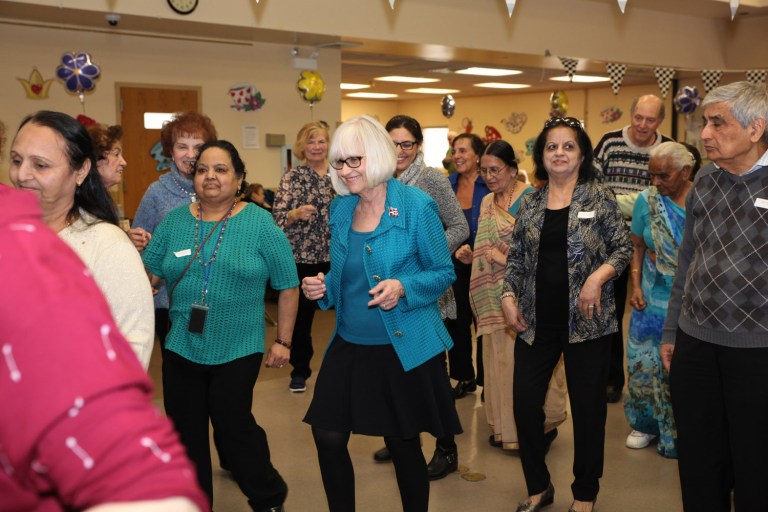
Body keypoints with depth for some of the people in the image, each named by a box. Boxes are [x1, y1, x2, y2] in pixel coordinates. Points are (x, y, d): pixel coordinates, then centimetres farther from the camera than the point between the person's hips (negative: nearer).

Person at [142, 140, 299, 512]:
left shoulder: (259, 223, -5)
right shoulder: (175, 221, 4)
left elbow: (288, 285, -2)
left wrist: (283, 341, -3)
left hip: (237, 351, -3)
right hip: (180, 348, 4)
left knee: (233, 426, 2)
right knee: (186, 432, 12)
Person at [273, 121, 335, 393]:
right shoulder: (292, 177, -1)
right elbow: (277, 218, -7)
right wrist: (296, 213, -25)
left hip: (337, 257, 2)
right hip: (302, 258, -2)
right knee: (302, 315, 5)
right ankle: (300, 371, 21)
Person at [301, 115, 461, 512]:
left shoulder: (417, 206, -11)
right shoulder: (340, 209, 6)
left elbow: (444, 272, -6)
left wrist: (402, 287, -23)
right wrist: (324, 287, -4)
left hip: (404, 348, -5)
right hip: (349, 345, 5)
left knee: (403, 445, 8)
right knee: (328, 437, 5)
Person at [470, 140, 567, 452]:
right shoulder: (487, 203, 13)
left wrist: (506, 258, -17)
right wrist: (472, 254, -1)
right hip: (496, 297, 7)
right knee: (499, 359, 10)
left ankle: (541, 425, 13)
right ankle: (505, 426, 23)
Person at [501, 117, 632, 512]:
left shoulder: (599, 198, -1)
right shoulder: (530, 203, 8)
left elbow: (624, 248, -1)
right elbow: (516, 257, 12)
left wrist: (599, 275, -18)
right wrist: (509, 295, -1)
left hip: (586, 321, -3)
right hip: (536, 321, 3)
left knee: (587, 406, 6)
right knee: (524, 401, 4)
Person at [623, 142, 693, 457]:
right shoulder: (647, 200, -1)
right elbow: (637, 248, 6)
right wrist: (636, 286, -2)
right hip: (654, 299, 2)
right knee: (646, 363, 8)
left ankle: (681, 433, 23)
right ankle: (646, 423, 28)